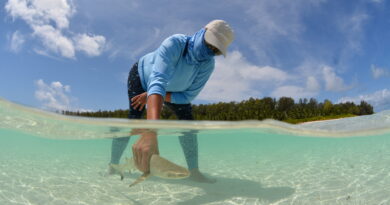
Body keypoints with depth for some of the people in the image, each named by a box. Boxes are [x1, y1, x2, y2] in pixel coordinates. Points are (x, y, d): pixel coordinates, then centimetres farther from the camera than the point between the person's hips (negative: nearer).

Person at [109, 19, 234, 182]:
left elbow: (188, 96, -22)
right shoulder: (174, 44, -43)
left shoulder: (208, 65, -28)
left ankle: (194, 171, -1)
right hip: (142, 76, -3)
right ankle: (113, 165, 5)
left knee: (187, 122, -8)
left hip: (173, 89, 4)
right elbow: (157, 82, -59)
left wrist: (150, 96, -29)